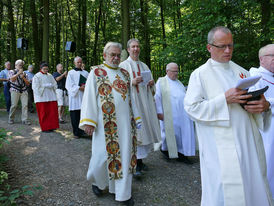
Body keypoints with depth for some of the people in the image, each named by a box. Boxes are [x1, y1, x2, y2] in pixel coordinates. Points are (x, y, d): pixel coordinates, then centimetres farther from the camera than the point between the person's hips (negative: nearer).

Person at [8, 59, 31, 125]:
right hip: (15, 90, -3)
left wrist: (23, 77, -3)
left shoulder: (24, 73, 19)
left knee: (25, 105, -8)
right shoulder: (11, 71, 10)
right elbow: (12, 79, -10)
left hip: (24, 91, 3)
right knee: (14, 105, -4)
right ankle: (11, 119, 14)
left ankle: (24, 119, -5)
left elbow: (28, 83, 12)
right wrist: (18, 73, -10)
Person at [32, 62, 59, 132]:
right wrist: (45, 86, -14)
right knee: (44, 113, -2)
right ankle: (45, 128, 7)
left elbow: (55, 84, 14)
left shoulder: (50, 76, 15)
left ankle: (51, 126, 10)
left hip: (51, 97, 4)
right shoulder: (37, 76, 1)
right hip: (41, 97, -4)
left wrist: (51, 85, -7)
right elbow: (36, 87, -8)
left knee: (52, 112, 0)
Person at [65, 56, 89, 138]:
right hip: (74, 97, -2)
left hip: (84, 96, 2)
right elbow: (69, 85, -3)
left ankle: (82, 131, 10)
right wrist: (79, 88, -12)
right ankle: (76, 132, 6)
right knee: (75, 116, -2)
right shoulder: (71, 73, 6)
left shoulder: (86, 73, 14)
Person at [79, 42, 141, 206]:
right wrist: (88, 121, -13)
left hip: (125, 122, 5)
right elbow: (89, 97, -5)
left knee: (125, 154, 7)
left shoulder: (125, 73, 15)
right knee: (104, 153, 0)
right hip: (106, 123, -4)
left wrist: (135, 117, 13)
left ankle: (123, 192, 22)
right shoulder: (96, 72, 1)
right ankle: (97, 180, 33)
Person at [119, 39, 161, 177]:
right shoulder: (123, 65, 3)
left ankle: (140, 160, 19)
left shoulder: (144, 66, 19)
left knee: (144, 129, 6)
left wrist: (151, 83, 0)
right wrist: (132, 82, -21)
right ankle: (135, 165, -4)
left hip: (145, 103, 6)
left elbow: (150, 87, 22)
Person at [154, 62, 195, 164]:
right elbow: (157, 98, -5)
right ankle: (164, 148, 28)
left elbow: (185, 95, 24)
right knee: (171, 132, 3)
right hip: (171, 114, -6)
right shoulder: (161, 82, 1)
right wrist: (159, 112, -12)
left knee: (184, 132, 3)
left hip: (183, 113, 6)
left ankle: (181, 153, 13)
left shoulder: (179, 82, 19)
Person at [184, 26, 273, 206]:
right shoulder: (200, 74, -3)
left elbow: (255, 98, 17)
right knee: (224, 191, 2)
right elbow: (192, 107, -12)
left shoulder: (241, 72, 12)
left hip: (248, 142, 6)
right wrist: (224, 99, -20)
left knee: (252, 185, 15)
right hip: (221, 148, -5)